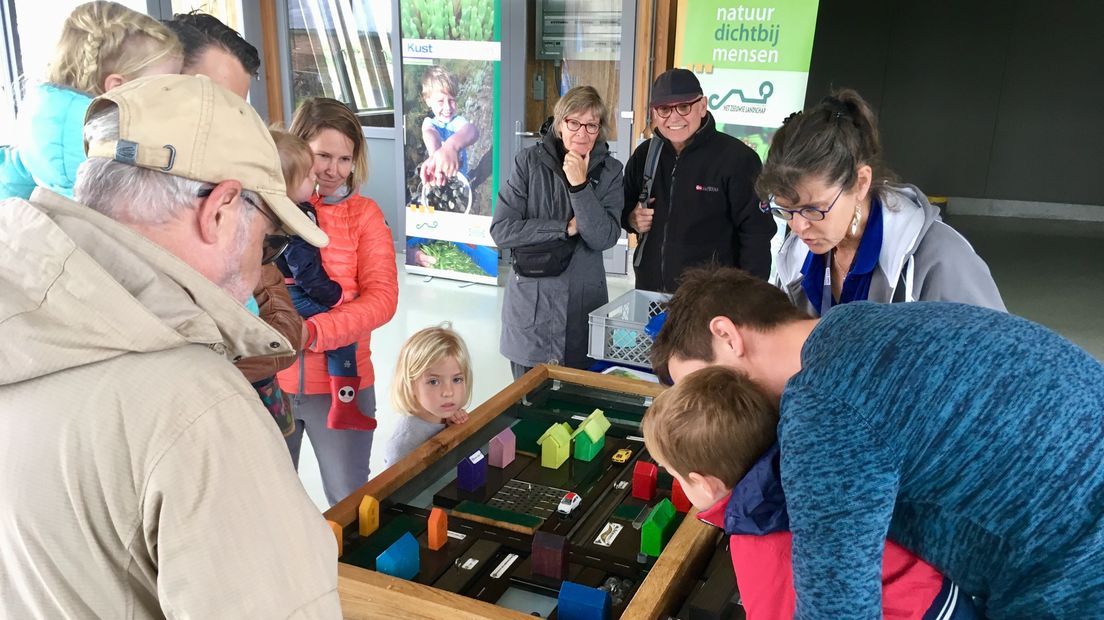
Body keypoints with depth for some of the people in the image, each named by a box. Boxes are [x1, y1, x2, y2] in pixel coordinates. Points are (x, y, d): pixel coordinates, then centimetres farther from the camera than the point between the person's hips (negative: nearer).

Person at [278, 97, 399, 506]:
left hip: (340, 383, 0)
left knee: (350, 503, 14)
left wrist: (313, 331, -23)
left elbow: (382, 296, -9)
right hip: (264, 379, 0)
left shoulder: (362, 213, -1)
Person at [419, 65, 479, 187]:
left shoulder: (458, 121, -8)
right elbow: (430, 134, -30)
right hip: (435, 182, 1)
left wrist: (452, 145, -61)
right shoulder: (429, 122, -2)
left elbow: (472, 130, -35)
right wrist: (435, 156, -58)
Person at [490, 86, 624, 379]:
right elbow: (501, 230, -10)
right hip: (531, 304, -1)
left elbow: (604, 238, -11)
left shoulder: (610, 171, 0)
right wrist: (566, 227, -13)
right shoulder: (529, 162, -4)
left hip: (584, 306, 1)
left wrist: (580, 185, -21)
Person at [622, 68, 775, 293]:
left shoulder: (736, 157, -13)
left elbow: (757, 232, -12)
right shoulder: (644, 154, 2)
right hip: (648, 290, 5)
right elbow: (624, 207, 16)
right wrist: (631, 219, -6)